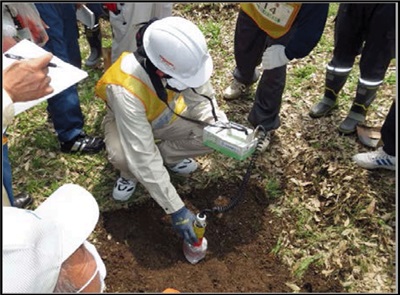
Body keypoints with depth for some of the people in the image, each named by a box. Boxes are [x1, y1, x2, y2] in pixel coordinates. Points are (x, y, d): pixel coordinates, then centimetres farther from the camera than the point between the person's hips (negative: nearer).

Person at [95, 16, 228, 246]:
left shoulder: (181, 60, -30)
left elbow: (201, 97, -14)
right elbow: (143, 159, -41)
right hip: (127, 120, -3)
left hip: (167, 115, 4)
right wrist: (176, 209, -39)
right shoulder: (126, 91, -42)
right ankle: (131, 174, 0)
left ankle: (168, 156, 6)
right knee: (123, 155, -37)